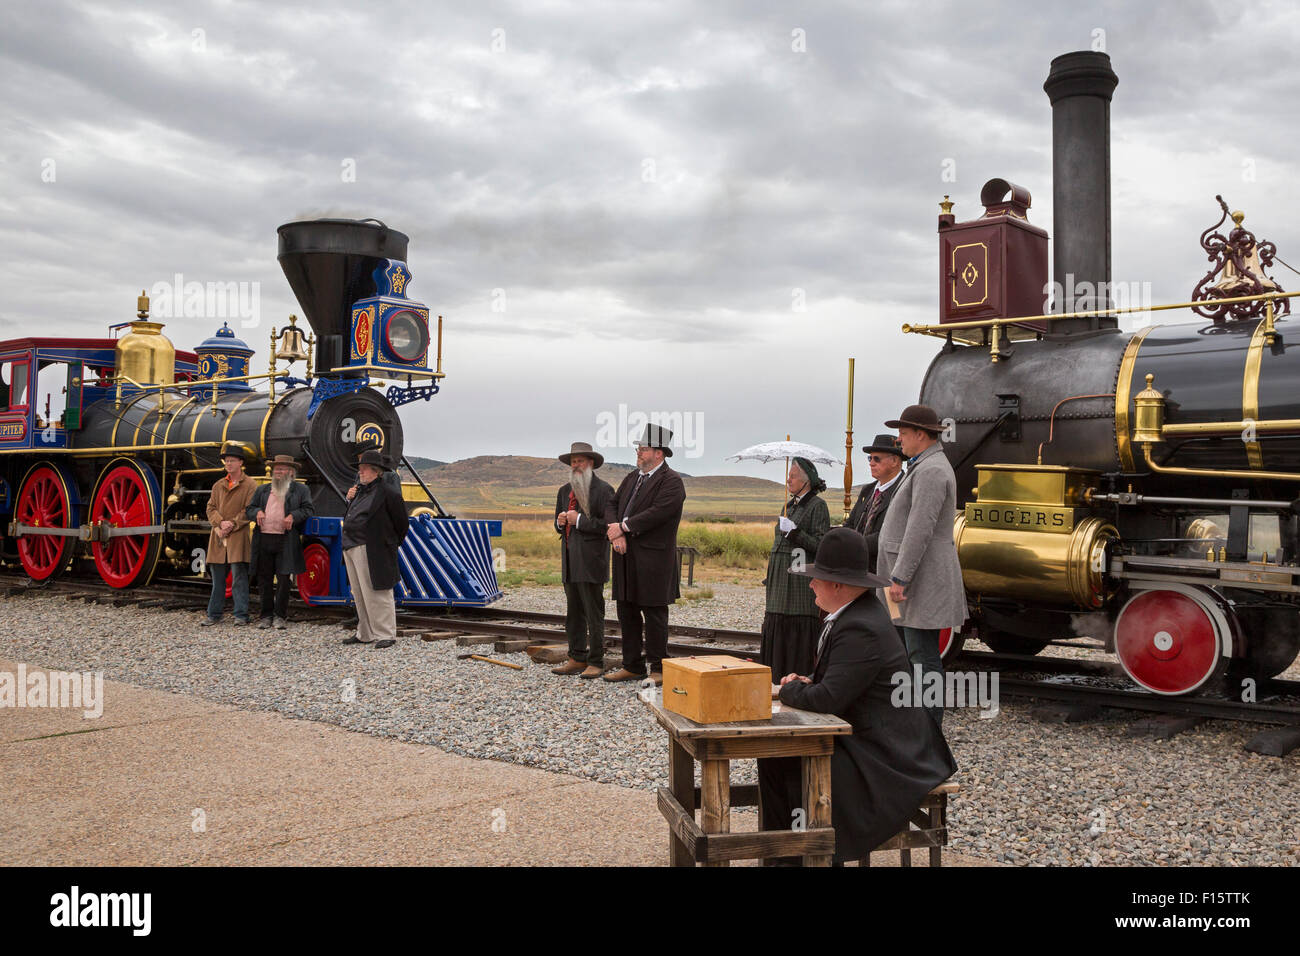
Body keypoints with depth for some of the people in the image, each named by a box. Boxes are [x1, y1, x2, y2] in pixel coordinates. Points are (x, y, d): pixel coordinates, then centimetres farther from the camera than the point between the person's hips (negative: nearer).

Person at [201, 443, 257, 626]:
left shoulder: (249, 485, 1)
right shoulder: (218, 485, 17)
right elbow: (211, 508, 11)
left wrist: (232, 524, -14)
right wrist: (220, 523, -8)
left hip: (238, 536, -5)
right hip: (218, 536, 5)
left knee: (239, 576, -6)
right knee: (217, 578, 9)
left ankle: (241, 615, -2)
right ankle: (213, 614, 15)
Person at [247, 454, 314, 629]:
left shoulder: (300, 489, 10)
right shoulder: (262, 490, 20)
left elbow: (308, 509, 3)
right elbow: (249, 509, 20)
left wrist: (293, 516, -13)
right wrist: (257, 512, -2)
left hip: (285, 541, -4)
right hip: (263, 540, 4)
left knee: (283, 580, -4)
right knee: (264, 580, 7)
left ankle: (280, 616, 7)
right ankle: (266, 615, 17)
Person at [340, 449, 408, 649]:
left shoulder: (388, 492, -10)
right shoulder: (360, 490, 15)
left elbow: (401, 522, -5)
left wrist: (392, 544, 4)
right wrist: (349, 500, 6)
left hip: (372, 552, -9)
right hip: (351, 549, 9)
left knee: (377, 594, -6)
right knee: (360, 595, 13)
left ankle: (386, 635, 1)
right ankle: (365, 634, 21)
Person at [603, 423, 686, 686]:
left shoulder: (671, 481, -8)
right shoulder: (632, 477, 16)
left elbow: (657, 513, -19)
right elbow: (614, 507, 12)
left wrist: (624, 526, -14)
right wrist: (617, 534, -6)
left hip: (653, 558, -8)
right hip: (626, 556, 8)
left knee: (654, 613, -2)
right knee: (626, 611, 12)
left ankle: (659, 669, 8)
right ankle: (632, 666, 22)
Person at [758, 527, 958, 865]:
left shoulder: (861, 629, -26)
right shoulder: (854, 612, 7)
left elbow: (828, 698, -29)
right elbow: (834, 676, 18)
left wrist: (789, 690, -10)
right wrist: (806, 682, -2)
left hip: (884, 754, -10)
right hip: (859, 735, 10)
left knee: (804, 774, -25)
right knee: (774, 753, 2)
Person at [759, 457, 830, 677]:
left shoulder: (817, 506, -5)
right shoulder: (789, 506, 19)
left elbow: (820, 545, -12)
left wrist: (794, 531, -20)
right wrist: (769, 579, 20)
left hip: (802, 582, -8)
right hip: (781, 582, 8)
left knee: (800, 632, -8)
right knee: (776, 630, 6)